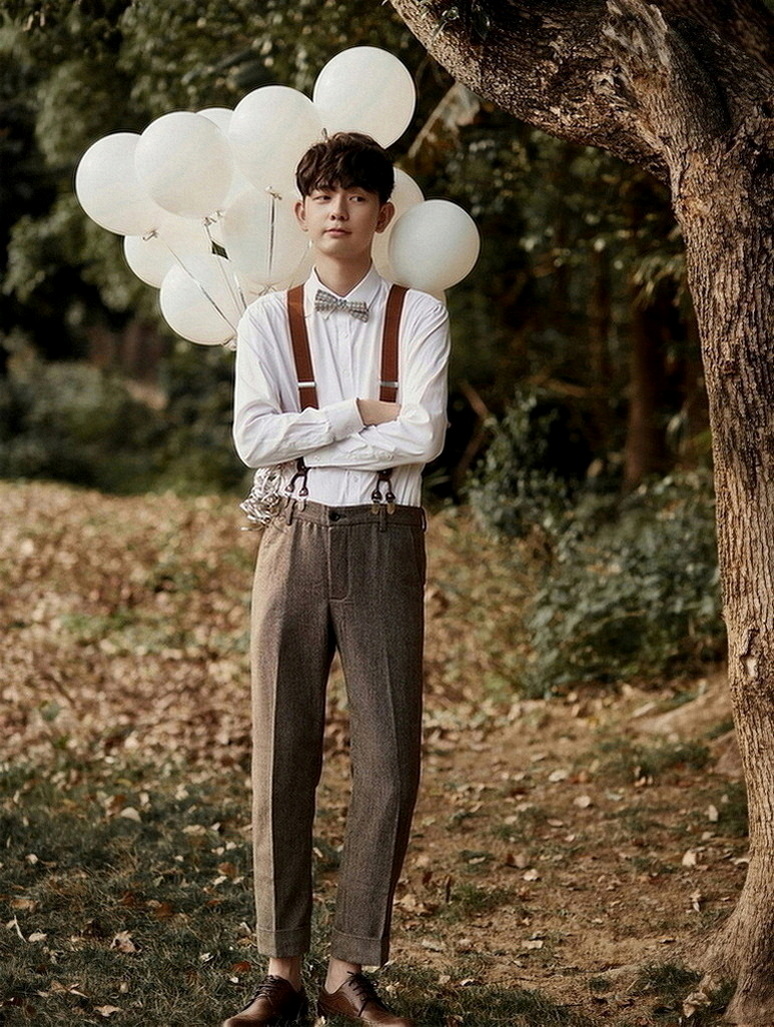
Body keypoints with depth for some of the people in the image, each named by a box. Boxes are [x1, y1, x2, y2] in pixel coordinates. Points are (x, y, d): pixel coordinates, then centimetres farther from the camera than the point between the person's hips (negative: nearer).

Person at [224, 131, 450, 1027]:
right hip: (295, 541, 1)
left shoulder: (419, 315, 4)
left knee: (389, 761, -1)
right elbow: (253, 438, -6)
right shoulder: (268, 319, 7)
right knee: (282, 757, 1)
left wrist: (305, 442, -9)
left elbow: (424, 437, -11)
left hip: (385, 544, 0)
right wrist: (360, 414, -8)